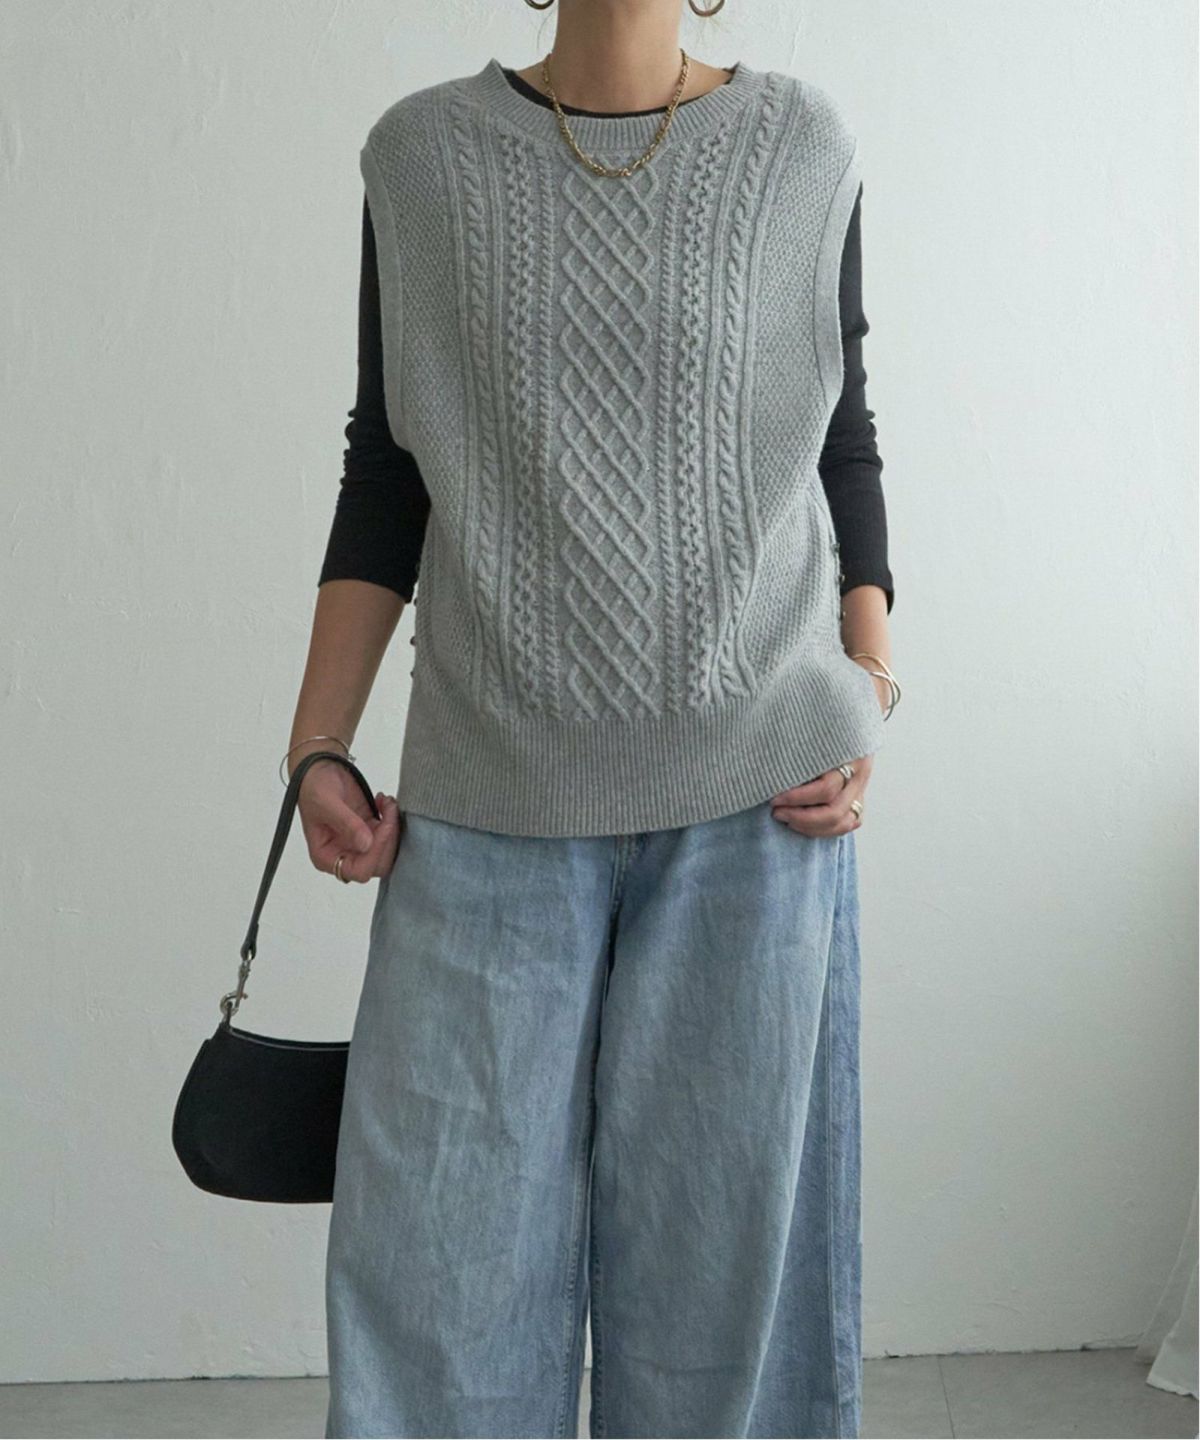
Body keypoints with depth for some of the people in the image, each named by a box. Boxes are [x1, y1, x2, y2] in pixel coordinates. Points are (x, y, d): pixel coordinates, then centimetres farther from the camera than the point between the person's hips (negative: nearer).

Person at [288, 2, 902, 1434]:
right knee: (437, 1255, 0)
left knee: (720, 1234, 5)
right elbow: (385, 473, 9)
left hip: (757, 786, 0)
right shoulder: (424, 154, 7)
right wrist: (318, 744, 1)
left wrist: (869, 695, -1)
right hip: (492, 792, 1)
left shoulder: (803, 147, 6)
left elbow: (841, 445, 11)